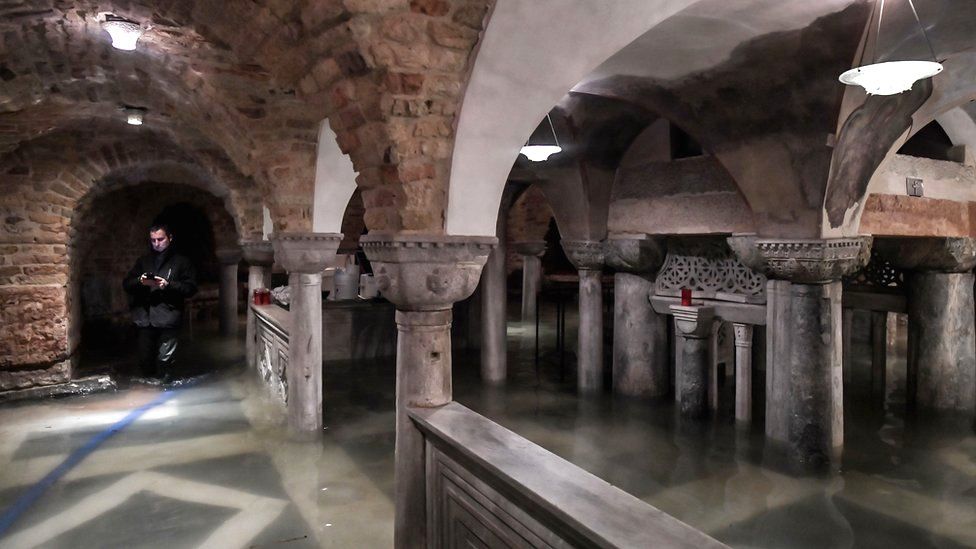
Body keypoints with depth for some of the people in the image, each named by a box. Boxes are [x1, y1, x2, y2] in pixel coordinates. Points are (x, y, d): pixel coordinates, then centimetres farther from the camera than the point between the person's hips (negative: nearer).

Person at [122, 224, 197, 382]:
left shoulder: (181, 262, 7)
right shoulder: (143, 261, 19)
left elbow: (190, 287, -2)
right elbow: (126, 284, 14)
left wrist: (168, 284, -15)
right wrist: (140, 281, -7)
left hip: (168, 318, -4)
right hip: (145, 317, 4)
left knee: (165, 359, -3)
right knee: (145, 359, 7)